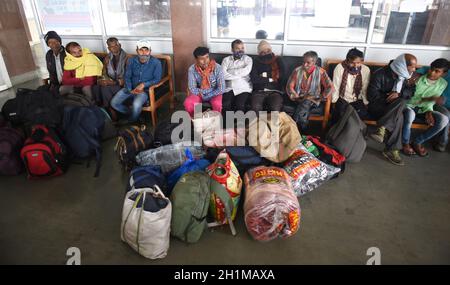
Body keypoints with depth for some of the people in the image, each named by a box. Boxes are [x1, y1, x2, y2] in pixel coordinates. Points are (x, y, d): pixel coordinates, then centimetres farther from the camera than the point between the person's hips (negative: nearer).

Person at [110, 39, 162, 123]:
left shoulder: (156, 63, -9)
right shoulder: (131, 61, 2)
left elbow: (157, 79, -8)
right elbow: (127, 77, 5)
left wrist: (143, 84, -21)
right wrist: (130, 90, -12)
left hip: (145, 90, -4)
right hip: (131, 88, 5)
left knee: (136, 105, -33)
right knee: (114, 103, -11)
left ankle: (131, 122, -2)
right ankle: (132, 113, 12)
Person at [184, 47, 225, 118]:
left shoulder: (217, 67, -20)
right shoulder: (192, 69, -15)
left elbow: (221, 89, -21)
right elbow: (192, 89, -12)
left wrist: (206, 97, -19)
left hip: (214, 93, -1)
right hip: (198, 93, 2)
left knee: (217, 104, -33)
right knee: (187, 103, -25)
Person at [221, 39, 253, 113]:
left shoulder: (248, 59, 14)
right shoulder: (226, 60, 16)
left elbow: (246, 71, -7)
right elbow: (223, 75, -1)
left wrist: (229, 72, -1)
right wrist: (239, 74, -4)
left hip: (243, 88, 0)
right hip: (228, 88, 1)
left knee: (240, 105, -27)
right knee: (225, 105, -27)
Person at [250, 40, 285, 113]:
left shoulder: (277, 60, 18)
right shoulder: (256, 61, 16)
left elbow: (281, 75, 5)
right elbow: (254, 79, 1)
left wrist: (265, 76, 6)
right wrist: (270, 79, 1)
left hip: (274, 91, 0)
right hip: (259, 91, 0)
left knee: (276, 108, -32)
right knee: (256, 107, -32)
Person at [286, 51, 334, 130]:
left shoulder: (320, 72, -3)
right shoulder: (297, 71, 2)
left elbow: (330, 88, -10)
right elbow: (289, 86, 1)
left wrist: (319, 98, -12)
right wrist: (297, 97, -11)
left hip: (313, 100, -1)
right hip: (299, 99, 1)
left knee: (306, 103, -36)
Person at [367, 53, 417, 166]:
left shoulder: (406, 76, 7)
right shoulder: (380, 74, -12)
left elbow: (410, 92, 3)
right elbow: (372, 95, -16)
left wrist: (399, 94, -18)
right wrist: (388, 99, -17)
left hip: (395, 106, 6)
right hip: (378, 105, -6)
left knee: (402, 102, -31)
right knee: (398, 116, -33)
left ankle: (382, 128, -33)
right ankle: (392, 150, -33)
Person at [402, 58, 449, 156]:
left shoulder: (443, 84, 0)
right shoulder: (417, 79, -11)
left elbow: (431, 102, 0)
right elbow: (409, 98, -11)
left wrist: (428, 112, -19)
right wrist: (427, 99, -24)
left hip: (424, 108, 4)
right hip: (409, 106, -4)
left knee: (444, 120, -21)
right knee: (410, 115, -40)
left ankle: (417, 142, -7)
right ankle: (405, 143, -15)